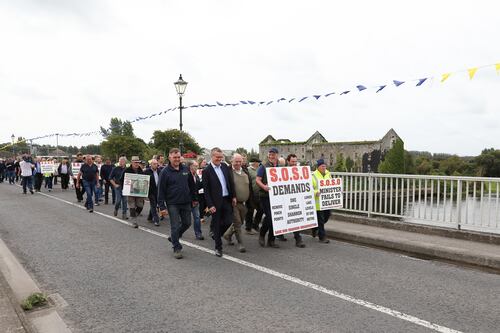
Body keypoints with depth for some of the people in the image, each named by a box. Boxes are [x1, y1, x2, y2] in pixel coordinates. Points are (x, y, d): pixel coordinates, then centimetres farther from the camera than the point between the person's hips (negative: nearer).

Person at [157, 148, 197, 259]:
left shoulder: (186, 169, 5)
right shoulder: (165, 172, -7)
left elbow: (191, 185, 14)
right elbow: (161, 190, -8)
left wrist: (194, 199, 13)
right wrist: (162, 206, -11)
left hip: (186, 203, 5)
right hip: (172, 204, -4)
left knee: (187, 223, 12)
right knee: (175, 226, 0)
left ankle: (173, 238, 35)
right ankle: (177, 248, 14)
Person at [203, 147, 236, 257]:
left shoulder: (225, 166, 6)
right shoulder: (207, 171, -9)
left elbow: (231, 182, 12)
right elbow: (206, 190, -10)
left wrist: (233, 196, 7)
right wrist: (210, 205, -13)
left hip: (227, 199, 5)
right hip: (216, 202, -4)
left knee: (228, 222, 3)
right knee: (217, 225, 5)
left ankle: (217, 235, 32)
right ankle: (218, 247, 19)